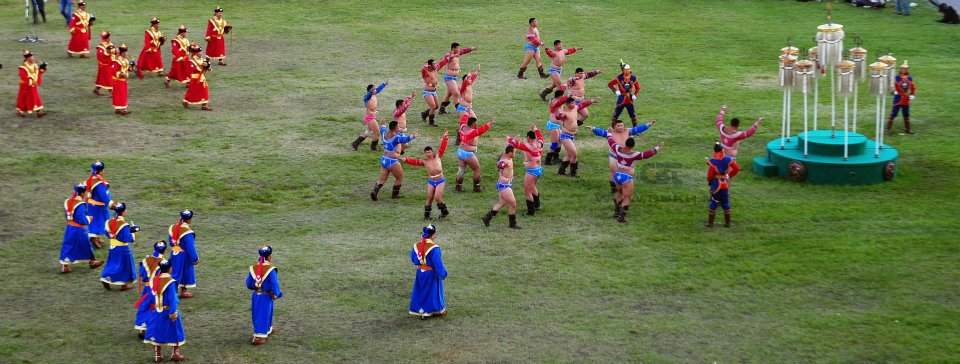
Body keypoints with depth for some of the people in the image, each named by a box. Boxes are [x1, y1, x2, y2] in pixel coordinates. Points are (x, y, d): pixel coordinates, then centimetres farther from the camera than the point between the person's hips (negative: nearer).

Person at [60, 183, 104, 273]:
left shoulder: (68, 202, 0)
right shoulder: (80, 205, -24)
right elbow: (82, 220, -25)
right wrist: (88, 219, -7)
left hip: (69, 228, 7)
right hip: (79, 230, -7)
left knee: (68, 247, 11)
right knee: (86, 246, 14)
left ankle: (64, 266, 8)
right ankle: (92, 262, 31)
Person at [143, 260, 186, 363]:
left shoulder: (154, 280, -2)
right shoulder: (170, 282, -20)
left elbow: (152, 295, 6)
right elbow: (172, 299, -20)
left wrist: (154, 307, 16)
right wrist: (173, 313, -18)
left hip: (157, 311, 5)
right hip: (168, 311, -5)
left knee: (157, 332, 13)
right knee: (174, 332, 11)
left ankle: (157, 355, 18)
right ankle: (176, 354, 19)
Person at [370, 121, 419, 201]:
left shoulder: (385, 133, 3)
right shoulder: (395, 136, -20)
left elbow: (382, 129, 28)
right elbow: (404, 139, -39)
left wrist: (383, 125, 49)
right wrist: (413, 137, -53)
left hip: (383, 159, 8)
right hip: (391, 161, -8)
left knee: (382, 178, 11)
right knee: (399, 178, 11)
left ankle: (375, 190, -9)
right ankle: (395, 194, 17)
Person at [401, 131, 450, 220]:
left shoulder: (437, 156, 3)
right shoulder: (424, 161, 5)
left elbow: (442, 148, 0)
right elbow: (415, 162, -7)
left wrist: (444, 138, -7)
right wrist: (406, 160, -21)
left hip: (440, 180, -3)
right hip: (431, 181, 3)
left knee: (437, 197, -13)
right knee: (429, 197, 0)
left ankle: (444, 212, 8)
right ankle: (426, 215, 11)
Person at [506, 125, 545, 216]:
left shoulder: (529, 146, -21)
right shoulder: (539, 144, -1)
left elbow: (517, 144, -21)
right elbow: (540, 136, 21)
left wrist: (510, 139, -3)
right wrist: (536, 129, 38)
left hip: (532, 170, -9)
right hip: (539, 169, 9)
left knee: (527, 191, -1)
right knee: (532, 186, 32)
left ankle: (531, 211, 2)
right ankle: (537, 205, 44)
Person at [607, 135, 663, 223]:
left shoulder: (618, 149, -2)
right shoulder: (633, 155, -17)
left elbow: (611, 141, 15)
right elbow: (647, 154, -19)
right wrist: (657, 148, -12)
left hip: (617, 176, 7)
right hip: (626, 178, -7)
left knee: (620, 193, 27)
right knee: (627, 198, -4)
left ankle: (616, 211, 32)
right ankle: (621, 216, -15)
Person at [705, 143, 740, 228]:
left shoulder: (712, 162, -17)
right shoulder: (727, 159, -5)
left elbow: (710, 175, -16)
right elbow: (737, 169, -3)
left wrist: (709, 182, 5)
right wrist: (730, 176, 12)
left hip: (716, 185, -3)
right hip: (725, 185, 3)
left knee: (713, 204, 6)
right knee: (726, 203, 14)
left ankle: (710, 223, 7)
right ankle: (727, 223, 18)